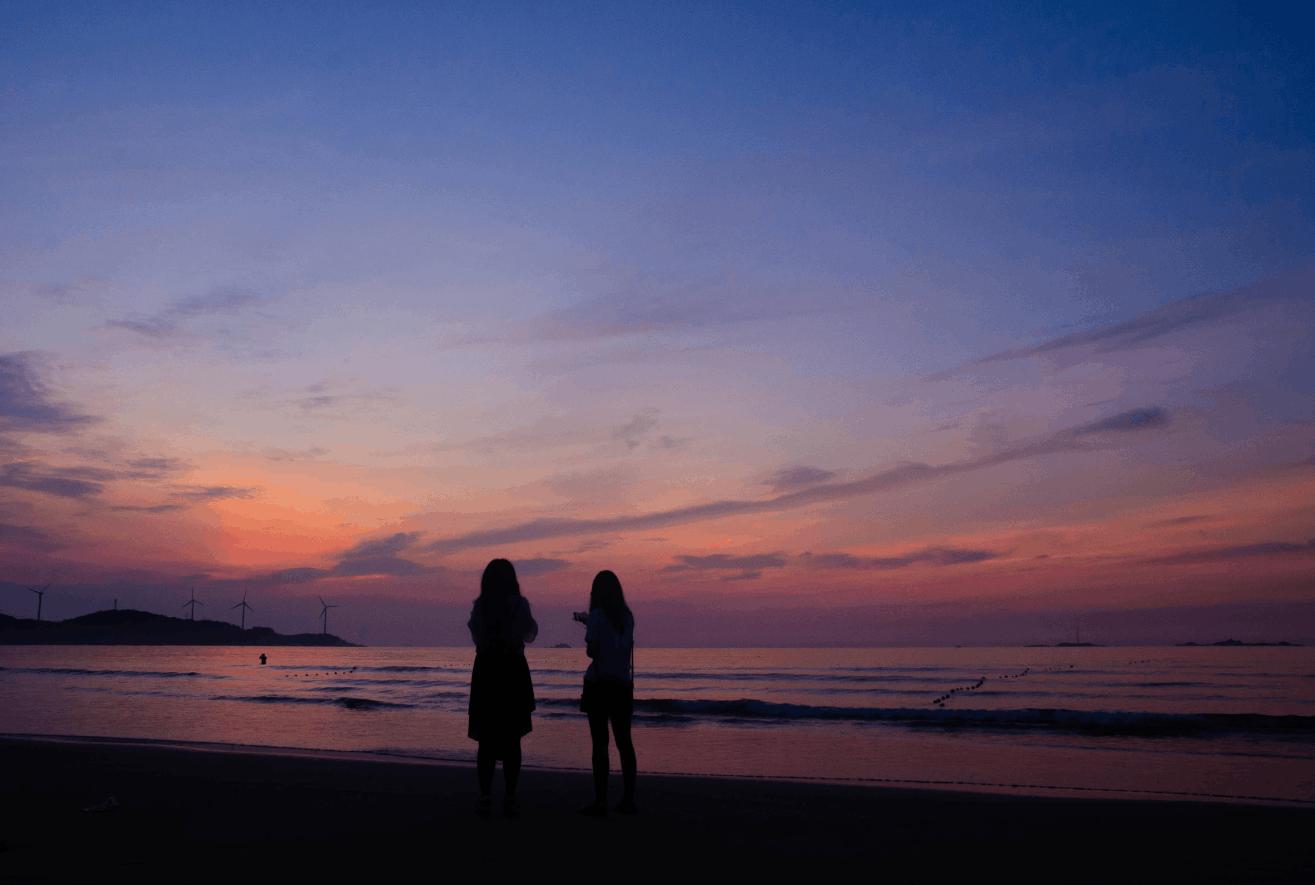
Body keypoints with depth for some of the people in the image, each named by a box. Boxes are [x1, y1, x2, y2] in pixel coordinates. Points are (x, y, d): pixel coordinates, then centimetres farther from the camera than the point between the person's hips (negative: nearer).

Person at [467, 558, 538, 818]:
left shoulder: (479, 605, -1)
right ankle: (510, 799, 5)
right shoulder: (518, 604, -8)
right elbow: (530, 635, 8)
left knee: (486, 738, 8)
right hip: (513, 673, -2)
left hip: (485, 674, 2)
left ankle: (485, 797, 5)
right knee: (512, 740, 6)